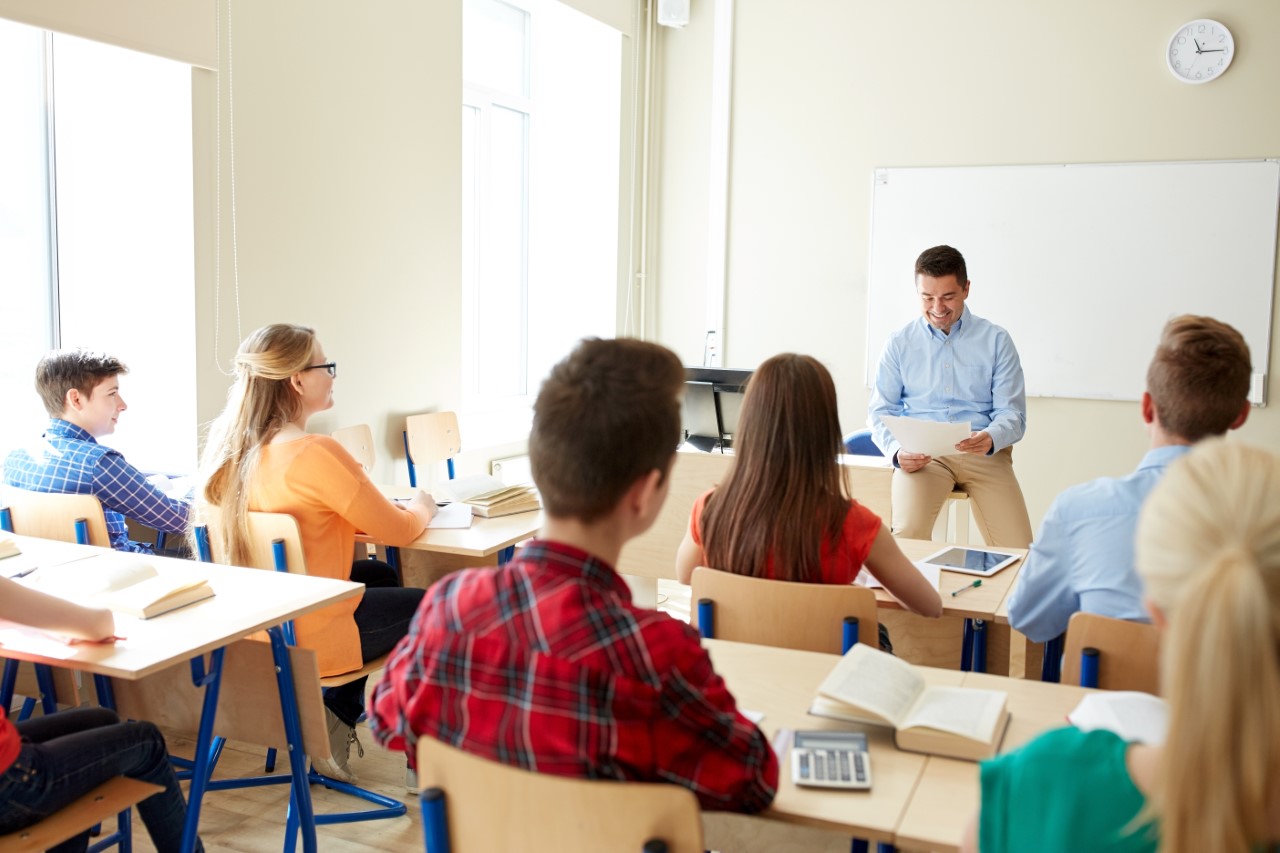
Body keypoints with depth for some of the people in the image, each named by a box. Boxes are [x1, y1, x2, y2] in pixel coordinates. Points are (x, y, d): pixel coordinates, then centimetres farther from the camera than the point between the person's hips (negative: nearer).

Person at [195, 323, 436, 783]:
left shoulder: (228, 445, 1)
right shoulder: (315, 453, -25)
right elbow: (398, 530, -14)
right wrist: (421, 506, 9)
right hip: (305, 639, -8)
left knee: (379, 575, 28)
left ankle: (337, 717, 27)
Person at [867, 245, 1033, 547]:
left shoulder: (996, 340, 7)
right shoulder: (899, 343, 9)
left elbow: (1013, 414, 4)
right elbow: (880, 411, 9)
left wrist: (991, 439, -20)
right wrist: (896, 451, -13)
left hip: (984, 454, 0)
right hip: (922, 454, 0)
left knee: (1017, 550, -18)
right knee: (908, 536, -27)